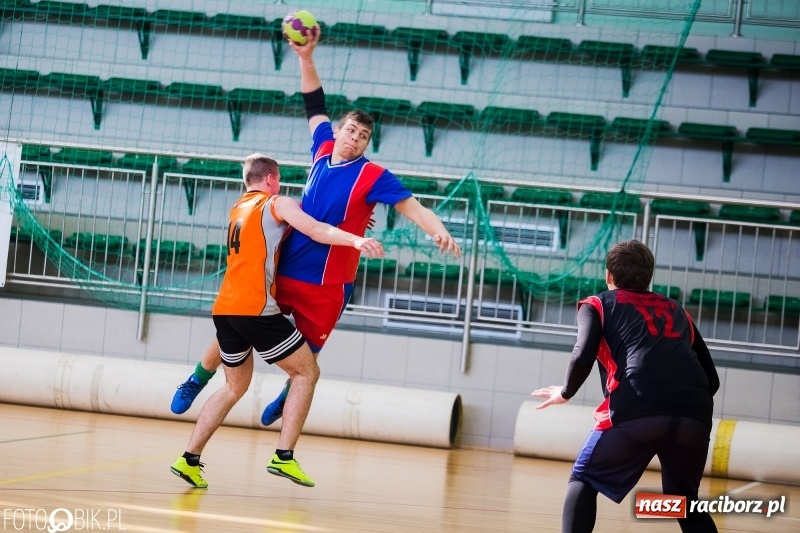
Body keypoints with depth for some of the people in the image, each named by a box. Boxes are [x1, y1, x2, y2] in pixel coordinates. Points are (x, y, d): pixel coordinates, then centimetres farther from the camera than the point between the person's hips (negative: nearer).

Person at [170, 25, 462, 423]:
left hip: (325, 285, -4)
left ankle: (286, 397, 36)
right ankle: (196, 382, 28)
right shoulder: (324, 149, 3)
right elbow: (315, 105, 14)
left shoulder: (372, 176, -10)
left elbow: (410, 205, -19)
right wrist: (306, 57, 7)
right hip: (282, 270, 4)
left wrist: (437, 230, -37)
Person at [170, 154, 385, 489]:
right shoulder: (277, 203, 2)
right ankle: (284, 457, -5)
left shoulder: (238, 209, 24)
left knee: (235, 387, 22)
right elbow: (315, 230, -15)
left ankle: (190, 459, 11)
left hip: (224, 310, 8)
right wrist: (355, 240, -27)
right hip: (256, 310, -7)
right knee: (307, 373, 6)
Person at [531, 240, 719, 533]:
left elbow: (583, 356, 4)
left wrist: (565, 392, 22)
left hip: (637, 408, -4)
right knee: (684, 499, 24)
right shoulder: (677, 311, 33)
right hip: (694, 413, 4)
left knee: (584, 480, 18)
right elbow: (712, 379, 29)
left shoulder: (598, 304, 22)